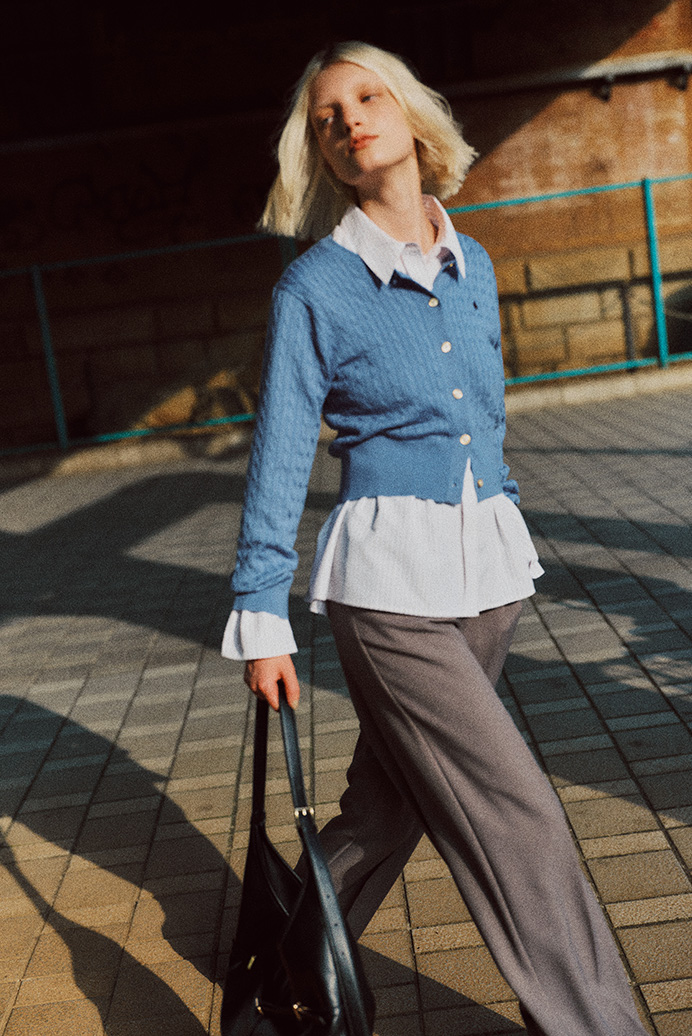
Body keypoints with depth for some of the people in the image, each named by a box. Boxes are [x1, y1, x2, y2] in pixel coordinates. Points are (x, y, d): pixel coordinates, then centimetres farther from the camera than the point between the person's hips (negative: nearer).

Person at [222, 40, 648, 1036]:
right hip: (387, 579, -5)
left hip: (485, 572, 6)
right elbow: (279, 460, -5)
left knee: (391, 799, 14)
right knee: (516, 815, -6)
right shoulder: (313, 289, -6)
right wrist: (261, 617, -6)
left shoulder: (474, 265, 10)